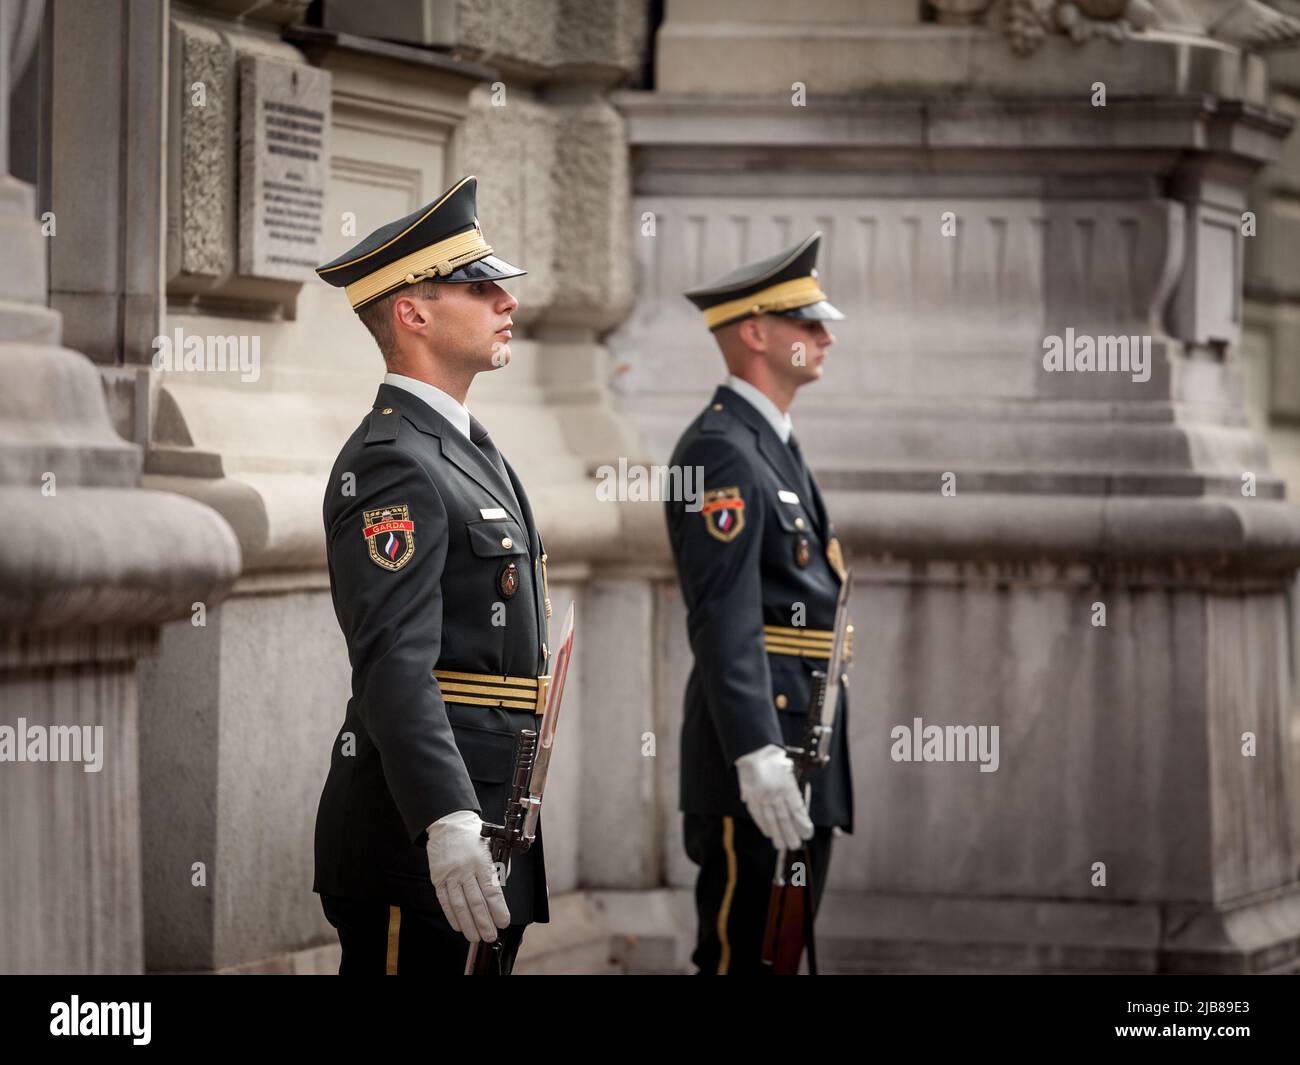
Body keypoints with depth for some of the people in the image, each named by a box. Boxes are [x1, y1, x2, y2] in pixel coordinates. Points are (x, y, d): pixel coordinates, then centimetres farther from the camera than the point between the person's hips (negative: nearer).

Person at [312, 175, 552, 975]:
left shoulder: (471, 452, 18)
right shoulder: (391, 466, -14)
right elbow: (395, 664, -26)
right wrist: (449, 822, -38)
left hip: (490, 823, 10)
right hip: (424, 839, -10)